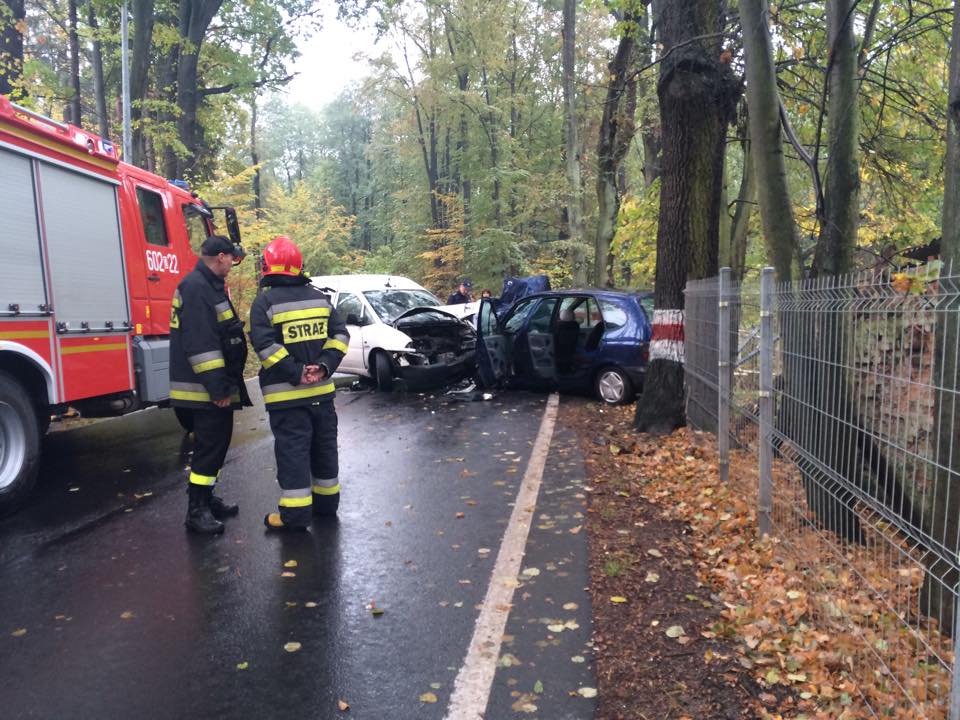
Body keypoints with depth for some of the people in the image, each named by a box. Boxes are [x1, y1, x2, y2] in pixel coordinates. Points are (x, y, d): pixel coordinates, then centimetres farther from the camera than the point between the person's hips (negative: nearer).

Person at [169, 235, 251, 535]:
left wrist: (225, 383, 21)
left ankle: (206, 499, 28)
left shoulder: (210, 286, 16)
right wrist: (217, 387, -25)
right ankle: (197, 511, 2)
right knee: (209, 446, -6)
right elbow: (199, 342, -25)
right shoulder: (195, 287, -17)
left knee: (217, 441, 17)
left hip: (216, 386, 10)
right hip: (205, 388, -10)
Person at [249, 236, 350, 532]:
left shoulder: (265, 302, -8)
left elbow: (265, 346, -18)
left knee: (293, 451, -2)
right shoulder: (319, 297, 9)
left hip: (286, 394, -5)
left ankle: (295, 514, 1)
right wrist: (324, 366, -5)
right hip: (321, 391, 5)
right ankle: (327, 501, 27)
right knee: (324, 447, 15)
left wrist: (295, 374, -16)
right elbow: (340, 334, 4)